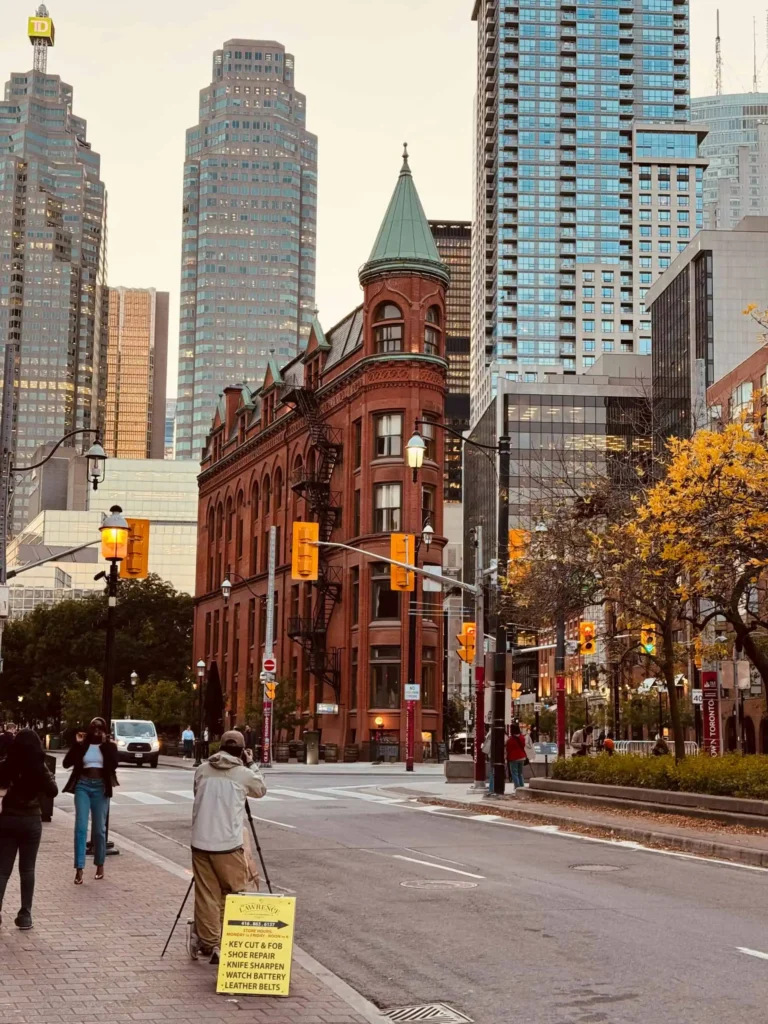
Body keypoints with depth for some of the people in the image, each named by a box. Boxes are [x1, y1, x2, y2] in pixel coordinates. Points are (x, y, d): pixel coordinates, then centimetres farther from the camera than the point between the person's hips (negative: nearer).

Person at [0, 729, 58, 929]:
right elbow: (53, 792, 0)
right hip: (31, 821, -1)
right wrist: (49, 777, 13)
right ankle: (25, 914, 10)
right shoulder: (39, 768, -11)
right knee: (27, 869, 9)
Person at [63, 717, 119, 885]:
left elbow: (113, 765, -13)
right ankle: (79, 869, -13)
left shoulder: (109, 746, 5)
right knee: (80, 826, -11)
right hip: (82, 786, 0)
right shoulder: (82, 745, 6)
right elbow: (67, 763, -3)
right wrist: (76, 744, -11)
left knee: (99, 829, 6)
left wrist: (105, 744, -15)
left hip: (101, 788, 0)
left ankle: (100, 865, 23)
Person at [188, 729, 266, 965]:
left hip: (201, 842, 3)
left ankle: (207, 942, 8)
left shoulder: (202, 770, 6)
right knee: (235, 892, 10)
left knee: (206, 896, 8)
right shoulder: (244, 774, -3)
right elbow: (261, 790, 16)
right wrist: (252, 764, 23)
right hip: (229, 844, -3)